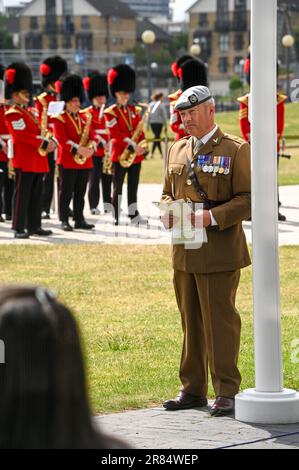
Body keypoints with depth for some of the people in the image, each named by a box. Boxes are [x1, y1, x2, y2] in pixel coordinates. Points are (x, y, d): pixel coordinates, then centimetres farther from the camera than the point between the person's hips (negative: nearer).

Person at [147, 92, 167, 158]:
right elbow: (164, 116, -8)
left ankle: (161, 153, 19)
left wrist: (148, 124, 13)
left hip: (152, 123, 5)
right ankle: (152, 153, -8)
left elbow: (148, 115, 8)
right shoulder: (161, 105, -8)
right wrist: (165, 125, -2)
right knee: (157, 137, -2)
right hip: (159, 123, -5)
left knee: (157, 137, 15)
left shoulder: (151, 104, 7)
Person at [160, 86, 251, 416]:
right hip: (184, 252, 6)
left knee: (220, 321, -2)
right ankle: (192, 389, 19)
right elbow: (168, 192, 23)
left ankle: (226, 392, 4)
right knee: (191, 321, 11)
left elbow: (247, 199, -10)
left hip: (219, 252, -6)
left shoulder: (236, 150, -5)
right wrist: (167, 211, 0)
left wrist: (211, 217, -22)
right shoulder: (177, 150, 14)